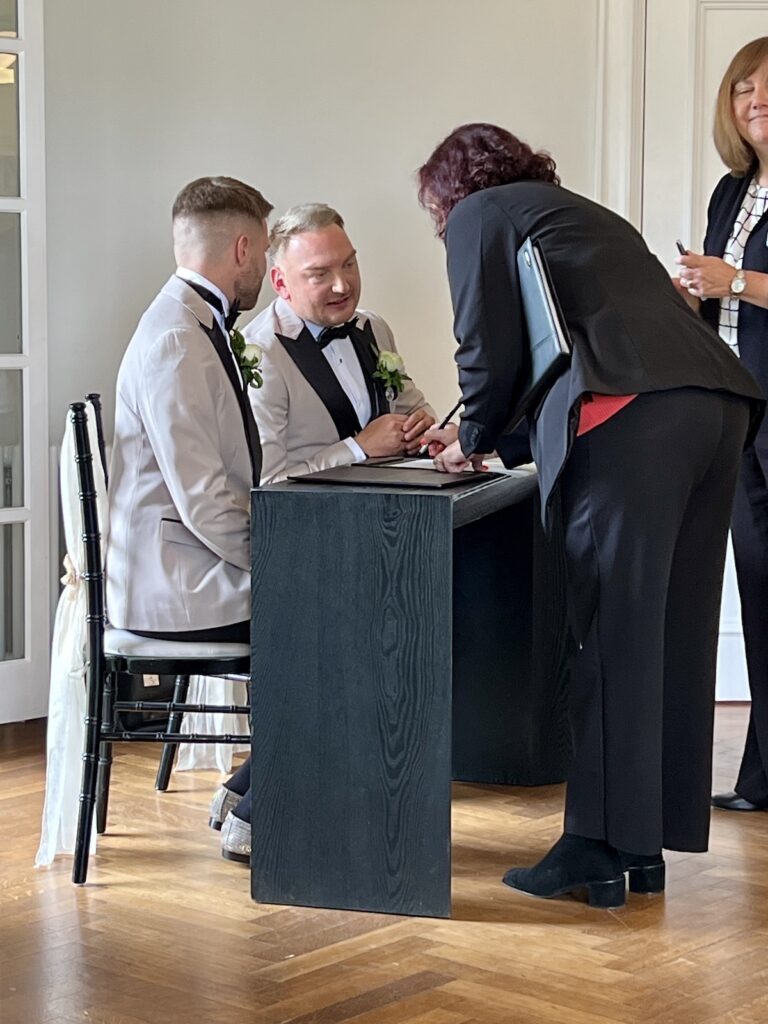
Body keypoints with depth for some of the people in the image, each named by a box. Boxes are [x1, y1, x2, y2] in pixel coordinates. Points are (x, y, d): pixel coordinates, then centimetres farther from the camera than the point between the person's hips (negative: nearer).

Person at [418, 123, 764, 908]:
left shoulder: (479, 216, 13)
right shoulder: (581, 214, 36)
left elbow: (490, 349, 4)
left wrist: (476, 440, 20)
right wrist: (493, 435, 40)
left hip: (631, 415, -8)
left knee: (614, 635, -6)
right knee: (673, 633, 8)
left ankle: (599, 849, -4)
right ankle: (646, 843, 15)